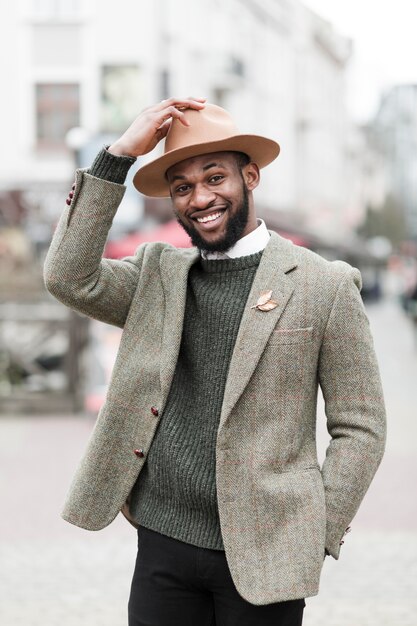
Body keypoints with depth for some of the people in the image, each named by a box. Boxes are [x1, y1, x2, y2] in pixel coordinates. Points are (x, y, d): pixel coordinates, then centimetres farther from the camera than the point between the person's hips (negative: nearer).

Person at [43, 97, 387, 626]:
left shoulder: (326, 285, -2)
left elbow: (360, 429, 0)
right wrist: (118, 155, -8)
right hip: (163, 543, 3)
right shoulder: (156, 274, 9)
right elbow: (70, 278, -9)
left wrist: (316, 541, -6)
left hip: (263, 560, -3)